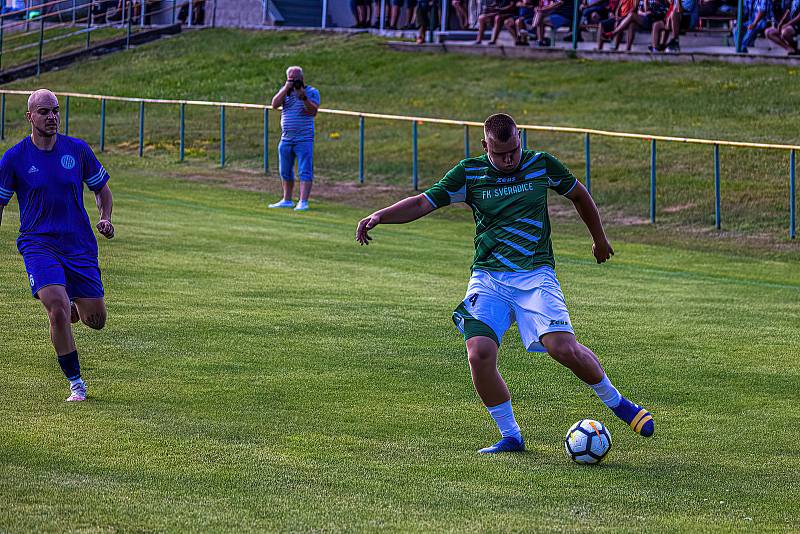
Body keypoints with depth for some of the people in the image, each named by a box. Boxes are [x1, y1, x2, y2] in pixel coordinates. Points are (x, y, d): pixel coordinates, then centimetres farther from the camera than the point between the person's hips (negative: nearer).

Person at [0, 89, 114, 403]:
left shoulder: (78, 150, 3)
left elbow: (101, 188, 16)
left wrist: (105, 219, -3)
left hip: (80, 244, 3)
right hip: (38, 244, -2)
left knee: (96, 320, 1)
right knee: (58, 310, -23)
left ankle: (74, 308, 39)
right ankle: (76, 383, -10)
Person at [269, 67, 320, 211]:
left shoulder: (312, 92, -1)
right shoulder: (285, 91, 11)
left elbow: (313, 111, -13)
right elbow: (275, 104, -5)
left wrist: (304, 98, -25)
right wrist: (287, 88, -11)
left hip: (304, 139, -5)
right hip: (286, 138, 5)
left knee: (305, 172, -10)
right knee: (285, 172, 13)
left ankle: (303, 202, -13)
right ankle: (287, 200, 24)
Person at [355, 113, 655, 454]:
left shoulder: (541, 165, 4)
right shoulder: (469, 173, 3)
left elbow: (579, 195, 20)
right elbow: (424, 202, 0)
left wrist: (599, 239, 31)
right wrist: (380, 216, -15)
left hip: (535, 275, -1)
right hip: (488, 278, 1)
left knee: (564, 348, -19)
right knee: (479, 354, -19)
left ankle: (616, 402, 9)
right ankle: (510, 436, -1)